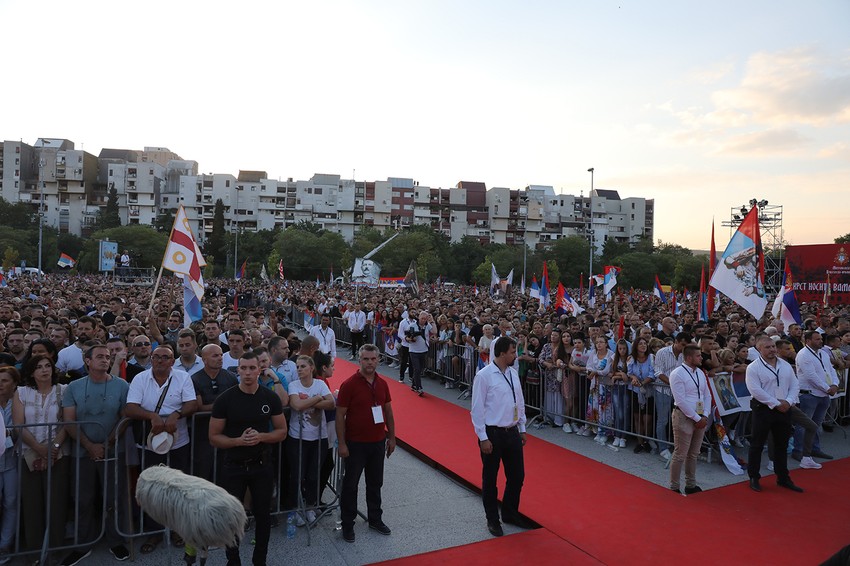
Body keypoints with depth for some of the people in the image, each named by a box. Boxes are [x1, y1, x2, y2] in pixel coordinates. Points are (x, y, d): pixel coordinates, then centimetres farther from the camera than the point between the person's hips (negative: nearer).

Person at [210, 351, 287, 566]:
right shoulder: (225, 399, -9)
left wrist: (261, 437, -18)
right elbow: (214, 437, -6)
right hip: (233, 467, -1)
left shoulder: (270, 398, -4)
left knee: (263, 515, 12)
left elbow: (282, 432, 1)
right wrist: (238, 440, -22)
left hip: (262, 466, 1)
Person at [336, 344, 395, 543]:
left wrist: (392, 437, 9)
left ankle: (375, 519, 33)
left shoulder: (382, 384, 2)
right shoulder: (349, 384, -14)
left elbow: (388, 412, 10)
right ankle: (347, 524, 23)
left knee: (375, 483, 17)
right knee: (350, 484, 8)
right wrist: (342, 444, -14)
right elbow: (340, 415, -13)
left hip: (378, 442, 5)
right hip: (355, 444, -5)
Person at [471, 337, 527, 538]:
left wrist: (522, 429, 15)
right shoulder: (484, 376, -16)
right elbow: (477, 409, -14)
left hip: (513, 432, 6)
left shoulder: (513, 373, 4)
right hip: (492, 434, -6)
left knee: (517, 476, 16)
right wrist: (483, 438, -14)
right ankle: (492, 520, 29)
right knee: (490, 480, 10)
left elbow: (520, 403, 13)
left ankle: (510, 513, 38)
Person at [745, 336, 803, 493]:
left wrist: (788, 401, -9)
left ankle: (783, 478, 27)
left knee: (782, 445, 15)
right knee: (757, 445, 2)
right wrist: (776, 404, -17)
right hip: (763, 409, -5)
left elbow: (795, 385, 7)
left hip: (784, 409, 6)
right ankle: (754, 478, 14)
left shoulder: (785, 365, 8)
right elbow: (756, 390, -18)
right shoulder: (753, 367, -11)